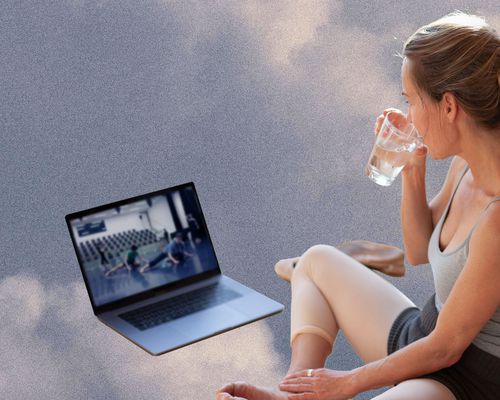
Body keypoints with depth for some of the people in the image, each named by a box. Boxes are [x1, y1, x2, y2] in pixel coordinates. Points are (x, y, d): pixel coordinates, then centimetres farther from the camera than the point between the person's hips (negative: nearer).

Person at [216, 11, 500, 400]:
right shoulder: (466, 164, -3)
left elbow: (445, 347, -21)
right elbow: (419, 251, 15)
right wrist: (412, 169, -1)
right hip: (424, 337, 9)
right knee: (318, 260, 20)